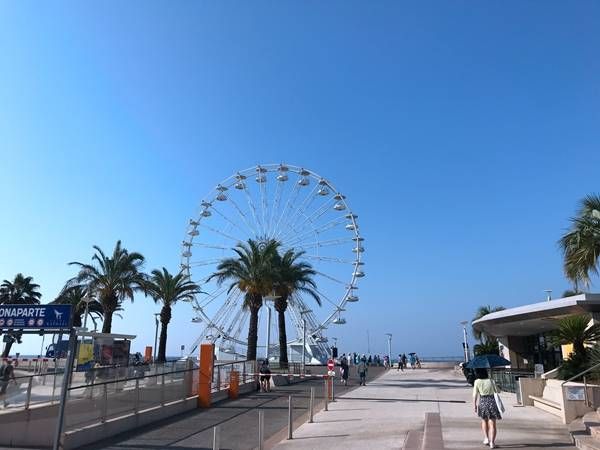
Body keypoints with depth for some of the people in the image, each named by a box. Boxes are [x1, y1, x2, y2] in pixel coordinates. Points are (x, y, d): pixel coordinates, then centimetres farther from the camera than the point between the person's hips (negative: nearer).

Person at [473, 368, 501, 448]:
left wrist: (475, 406, 1)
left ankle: (486, 438, 17)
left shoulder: (477, 382, -5)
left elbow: (475, 395, -7)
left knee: (484, 420, 23)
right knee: (492, 423, 6)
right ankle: (492, 442, 2)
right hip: (492, 402, 0)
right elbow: (497, 391, 4)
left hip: (482, 402, 0)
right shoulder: (491, 381, -3)